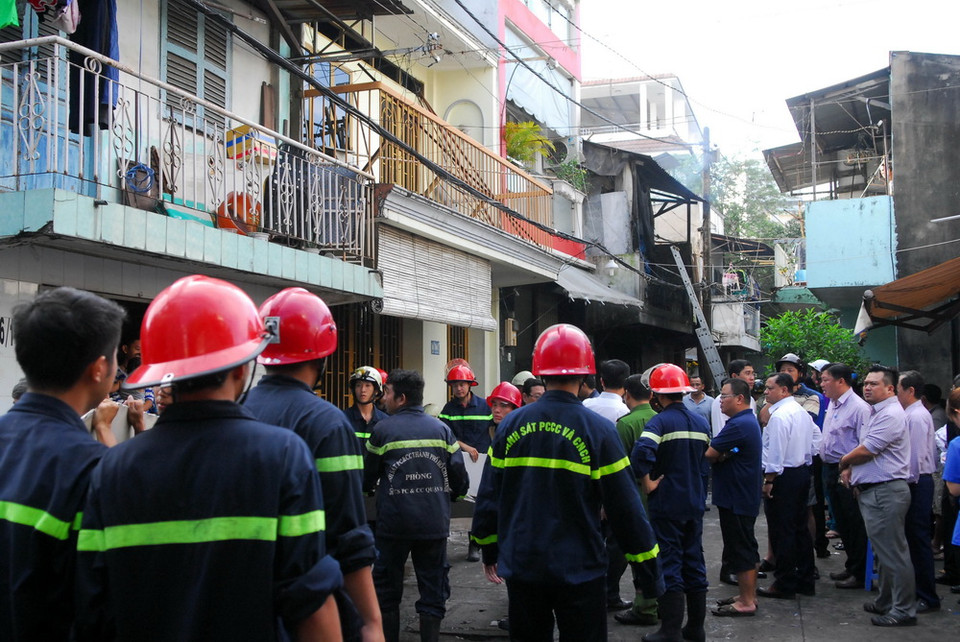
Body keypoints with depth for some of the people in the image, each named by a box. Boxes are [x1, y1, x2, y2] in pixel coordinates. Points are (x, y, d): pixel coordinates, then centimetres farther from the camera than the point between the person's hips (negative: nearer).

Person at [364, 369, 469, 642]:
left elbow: (367, 479, 2)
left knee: (387, 588, 13)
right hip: (435, 523, 2)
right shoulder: (441, 429, 1)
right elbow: (459, 479, 1)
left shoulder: (382, 430, -6)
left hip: (393, 524, -2)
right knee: (433, 590, 10)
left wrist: (369, 487, 25)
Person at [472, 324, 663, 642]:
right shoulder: (599, 430, -12)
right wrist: (649, 573, -2)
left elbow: (489, 494, 3)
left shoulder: (511, 425, -3)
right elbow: (626, 508, -11)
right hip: (579, 570, -3)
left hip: (522, 566, 3)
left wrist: (489, 549, 18)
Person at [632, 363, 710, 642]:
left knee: (669, 564, 0)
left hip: (666, 503, -6)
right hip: (695, 502, 6)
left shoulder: (659, 422, -16)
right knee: (694, 562, 13)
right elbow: (707, 458, 14)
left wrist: (648, 484, -19)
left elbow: (641, 454, -32)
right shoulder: (701, 422, 7)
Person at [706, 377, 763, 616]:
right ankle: (748, 595, 26)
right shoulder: (750, 421, 15)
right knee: (745, 548, 17)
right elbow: (721, 455, 11)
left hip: (736, 498, -11)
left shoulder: (738, 425, -21)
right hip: (744, 496, 11)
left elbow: (709, 454, -21)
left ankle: (746, 602, 3)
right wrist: (720, 456, -9)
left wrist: (718, 456, 0)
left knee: (740, 549, -3)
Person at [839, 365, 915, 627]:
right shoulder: (876, 413, 17)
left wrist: (845, 461, -2)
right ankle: (886, 602, 29)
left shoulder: (891, 414, -17)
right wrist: (850, 468, 6)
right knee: (884, 552, 19)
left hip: (886, 492, -11)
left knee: (893, 553, -5)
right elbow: (863, 449, 24)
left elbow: (866, 450, -20)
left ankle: (903, 610, 1)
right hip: (872, 491, 11)